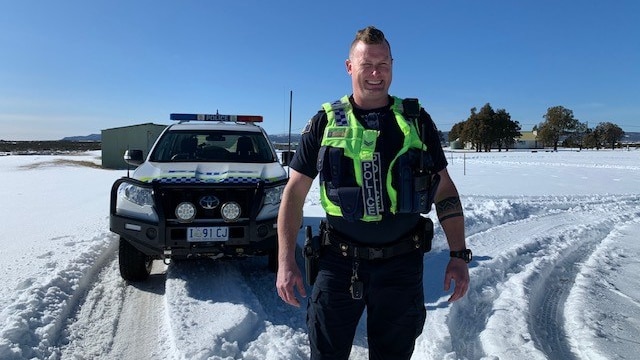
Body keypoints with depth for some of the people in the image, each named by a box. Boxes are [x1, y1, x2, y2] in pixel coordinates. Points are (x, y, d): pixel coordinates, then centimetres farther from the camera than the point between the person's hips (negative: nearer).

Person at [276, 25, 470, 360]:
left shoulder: (417, 120, 3)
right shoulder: (325, 122, 1)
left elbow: (444, 189, 6)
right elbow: (294, 193, 1)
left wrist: (458, 255, -2)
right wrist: (286, 262, -7)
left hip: (401, 265, 1)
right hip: (339, 262, 0)